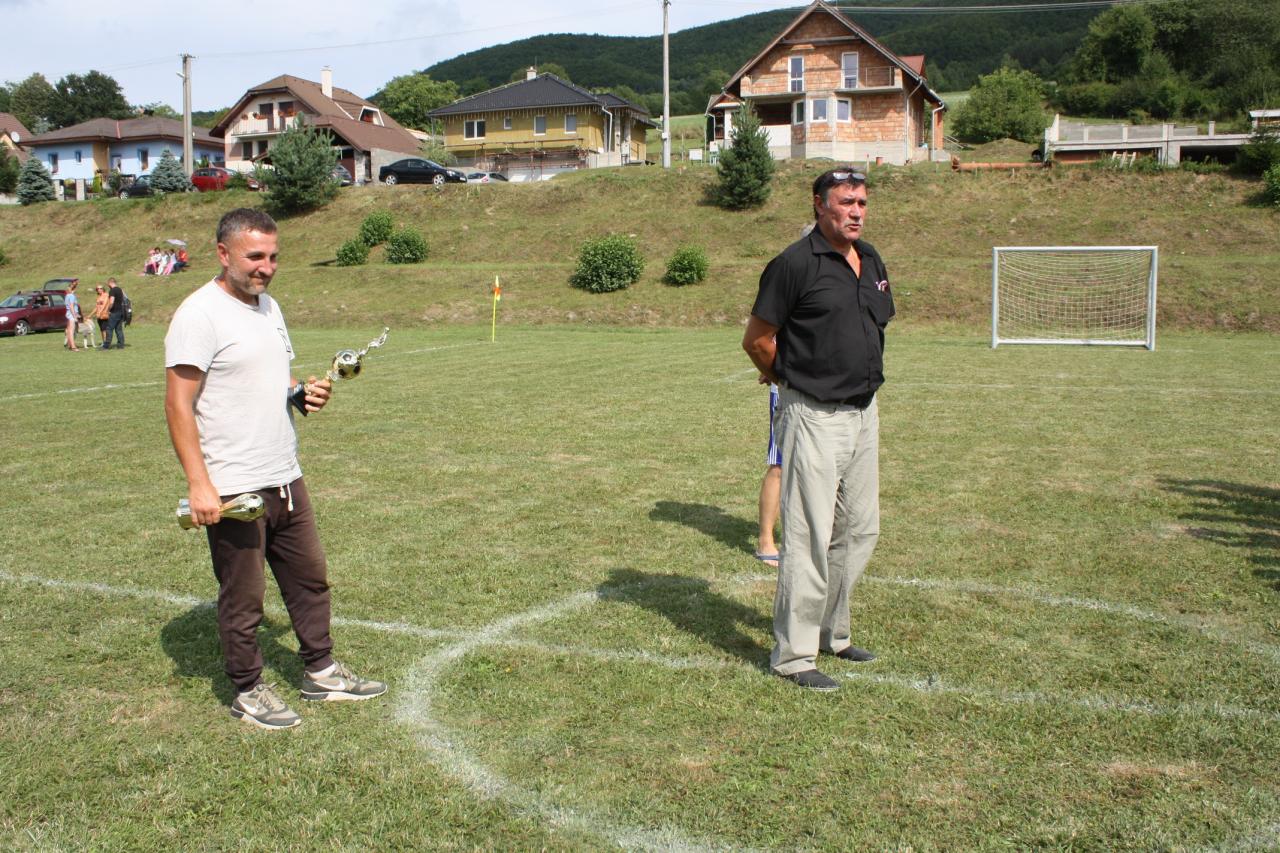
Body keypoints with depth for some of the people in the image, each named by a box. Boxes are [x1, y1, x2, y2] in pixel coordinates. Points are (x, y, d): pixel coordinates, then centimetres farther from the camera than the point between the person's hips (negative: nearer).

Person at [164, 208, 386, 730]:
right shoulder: (200, 314, -13)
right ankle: (248, 693, 22)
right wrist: (199, 484, -22)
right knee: (243, 598, 5)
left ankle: (321, 673, 31)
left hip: (286, 480, 8)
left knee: (310, 578, 16)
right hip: (233, 490, -8)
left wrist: (302, 393, 1)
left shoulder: (268, 307, 13)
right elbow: (178, 404, -17)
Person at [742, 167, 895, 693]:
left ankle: (832, 633, 32)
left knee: (859, 531, 16)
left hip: (864, 413, 8)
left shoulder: (870, 260, 10)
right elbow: (756, 339, -8)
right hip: (814, 417, -8)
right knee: (810, 537, -5)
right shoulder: (795, 264, -13)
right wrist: (793, 382, 5)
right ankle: (793, 655, 6)